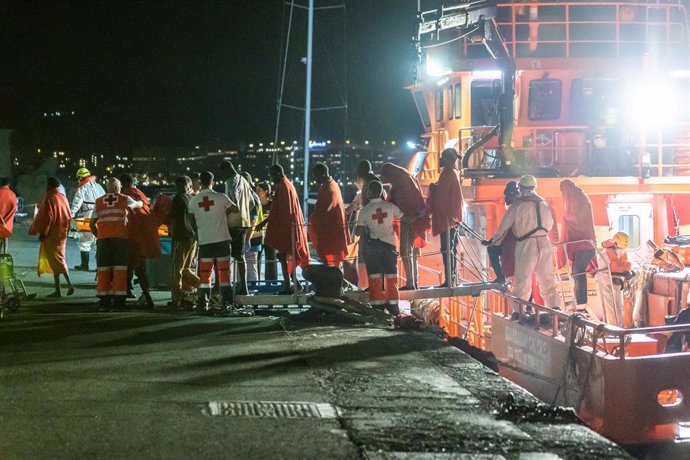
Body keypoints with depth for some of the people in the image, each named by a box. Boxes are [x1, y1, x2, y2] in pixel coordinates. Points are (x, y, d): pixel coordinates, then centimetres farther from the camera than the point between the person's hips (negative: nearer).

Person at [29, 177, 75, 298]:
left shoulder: (49, 198, -12)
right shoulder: (63, 198, 12)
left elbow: (47, 217, -18)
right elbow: (69, 217, 14)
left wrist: (42, 232, -14)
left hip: (52, 234, -8)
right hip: (62, 234, 8)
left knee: (57, 260, -8)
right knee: (55, 261, 12)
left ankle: (69, 283, -22)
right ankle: (57, 290, 11)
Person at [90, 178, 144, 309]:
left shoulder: (99, 201, 11)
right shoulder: (125, 199, 7)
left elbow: (92, 223, 9)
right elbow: (138, 205, 28)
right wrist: (142, 202, 49)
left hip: (103, 238, 2)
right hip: (120, 237, -2)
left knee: (103, 269, 6)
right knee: (120, 269, 1)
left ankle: (104, 300, 5)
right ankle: (118, 300, -2)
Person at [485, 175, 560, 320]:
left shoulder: (517, 205, -5)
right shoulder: (543, 203, 10)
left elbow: (504, 226, -1)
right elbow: (549, 224, 19)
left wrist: (493, 241, 10)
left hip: (526, 244, -4)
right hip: (544, 242, 4)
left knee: (523, 278, -2)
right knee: (547, 277, 11)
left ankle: (518, 311, -3)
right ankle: (554, 306, 10)